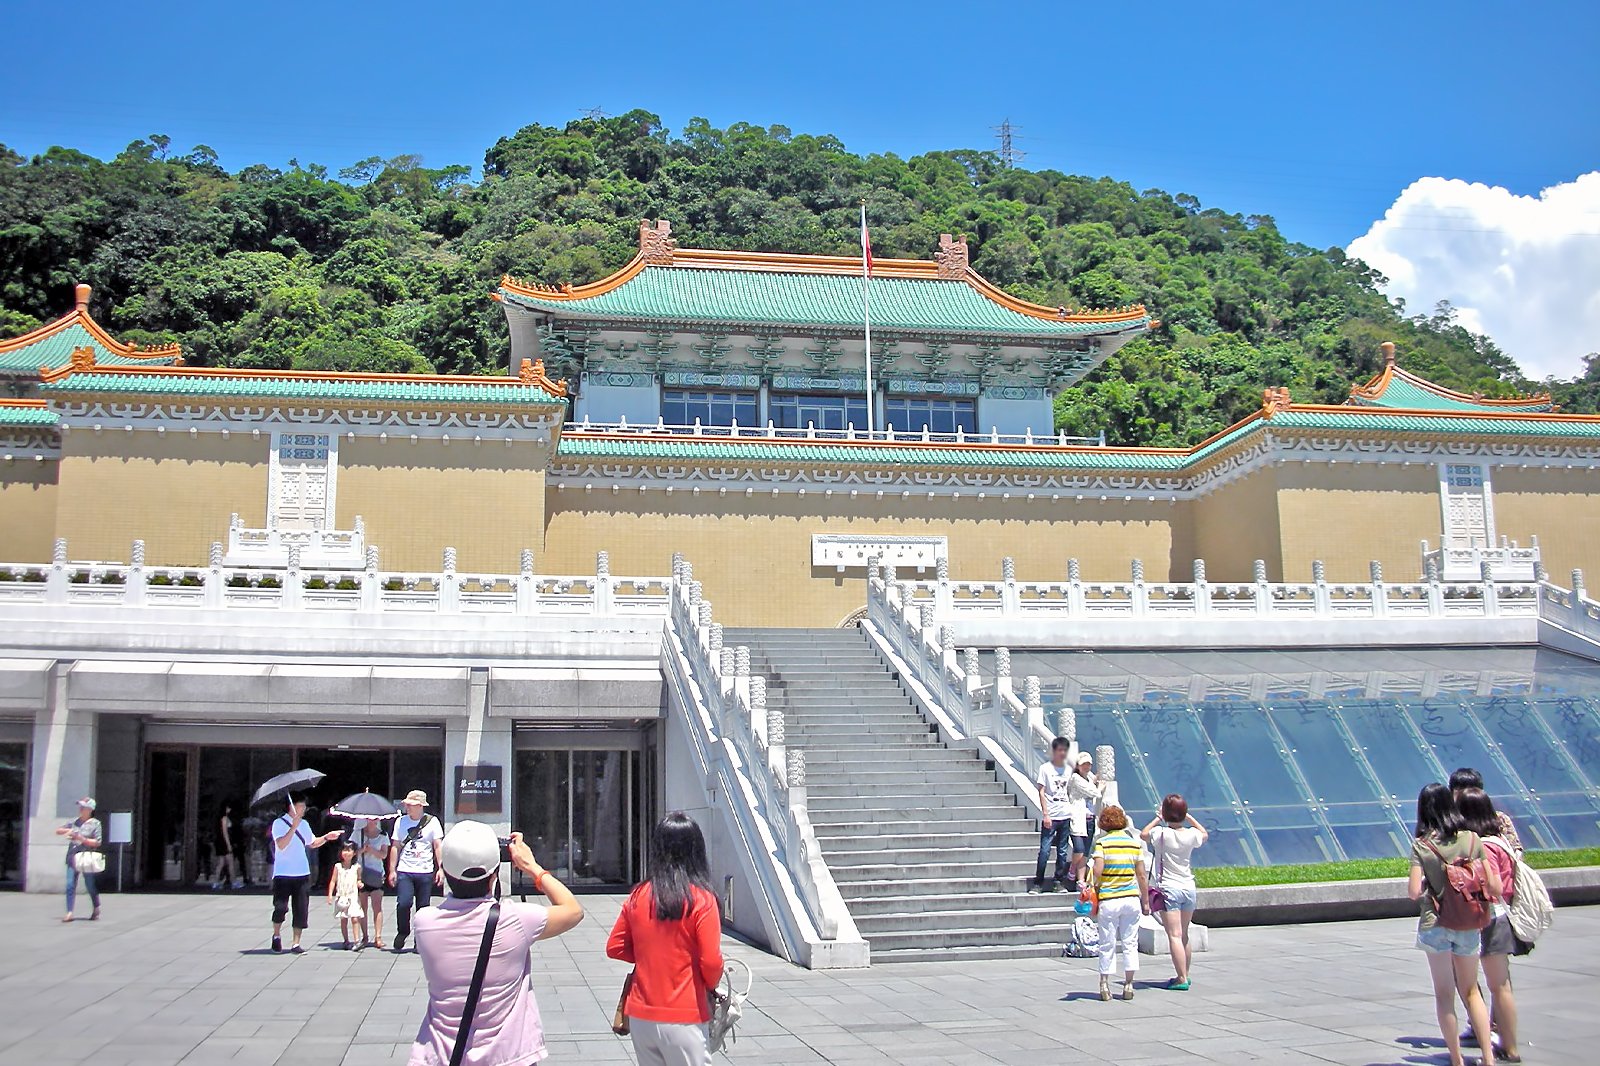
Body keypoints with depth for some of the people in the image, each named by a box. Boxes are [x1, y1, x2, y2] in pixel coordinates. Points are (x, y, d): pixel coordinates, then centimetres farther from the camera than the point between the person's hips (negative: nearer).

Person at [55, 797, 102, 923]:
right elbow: (58, 831, 16)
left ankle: (96, 909, 24)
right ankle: (70, 912, -7)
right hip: (72, 857, 4)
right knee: (70, 885, -7)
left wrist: (81, 838, -16)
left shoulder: (95, 823, 0)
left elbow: (97, 842, -7)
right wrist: (66, 830, -6)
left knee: (91, 885, 6)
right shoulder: (74, 822, 12)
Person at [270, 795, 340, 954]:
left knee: (301, 909, 1)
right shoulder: (279, 823, -6)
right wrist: (293, 827, -27)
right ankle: (276, 935, 20)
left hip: (302, 874, 5)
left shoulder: (304, 824, 13)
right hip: (283, 874, -5)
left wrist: (325, 837, 9)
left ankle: (296, 943, 7)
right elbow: (281, 845, -21)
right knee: (280, 907, -8)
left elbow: (312, 843, 25)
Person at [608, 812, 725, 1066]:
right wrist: (711, 986, 5)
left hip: (640, 1017, 5)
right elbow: (711, 962, -14)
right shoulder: (701, 900, -13)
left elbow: (614, 948, 7)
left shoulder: (638, 897, 0)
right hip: (683, 1019, -5)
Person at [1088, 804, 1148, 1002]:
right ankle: (1128, 984, 11)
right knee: (1130, 943, 10)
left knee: (1107, 944, 7)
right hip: (1131, 898, 3)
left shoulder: (1102, 843, -7)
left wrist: (1095, 887, 2)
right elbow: (1142, 876, 4)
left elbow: (1097, 871, -18)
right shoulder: (1134, 843, 4)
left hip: (1108, 900, -2)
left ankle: (1105, 984, 10)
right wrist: (1146, 902, 12)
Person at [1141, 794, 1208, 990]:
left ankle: (1182, 979, -12)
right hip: (1189, 888, 5)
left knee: (1175, 936, -7)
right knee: (1184, 935, 17)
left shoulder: (1161, 834, -14)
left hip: (1169, 889, -5)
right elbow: (1204, 834, 21)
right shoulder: (1191, 835, -3)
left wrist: (1158, 818, 12)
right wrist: (1188, 817, 19)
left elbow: (1143, 834, 7)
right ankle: (1184, 975, 26)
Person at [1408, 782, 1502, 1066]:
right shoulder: (1472, 840, -6)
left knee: (1444, 995, 12)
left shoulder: (1421, 846, -11)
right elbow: (1494, 888, -6)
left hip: (1435, 925, -2)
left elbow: (1415, 892, -17)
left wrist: (1427, 883, 3)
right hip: (1468, 926, 2)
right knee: (1471, 991, 19)